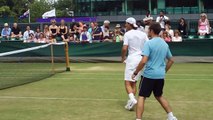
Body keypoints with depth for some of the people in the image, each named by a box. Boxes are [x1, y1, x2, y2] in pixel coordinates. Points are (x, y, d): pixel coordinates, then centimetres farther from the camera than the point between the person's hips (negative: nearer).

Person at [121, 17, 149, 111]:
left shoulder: (127, 34, -6)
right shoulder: (143, 34, 8)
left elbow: (124, 48, -13)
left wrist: (123, 58, 3)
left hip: (132, 58, -6)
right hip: (142, 59, 6)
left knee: (127, 83, -4)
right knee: (134, 83, 13)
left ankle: (132, 99, -25)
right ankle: (131, 102, 11)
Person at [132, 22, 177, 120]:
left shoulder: (149, 43, -12)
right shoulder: (165, 44, 9)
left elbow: (143, 61, -21)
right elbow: (171, 60, 17)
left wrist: (135, 73, -10)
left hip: (149, 75, -6)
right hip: (161, 75, 6)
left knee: (141, 97, 1)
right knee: (159, 96, 23)